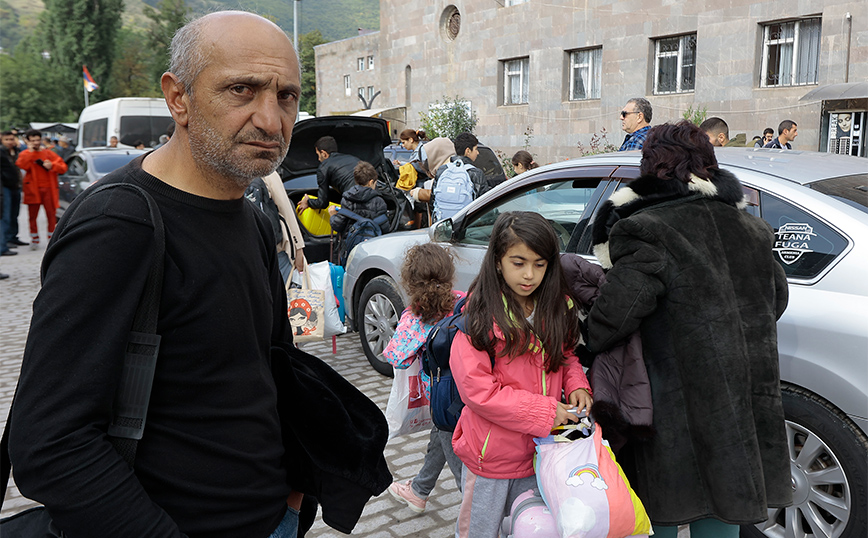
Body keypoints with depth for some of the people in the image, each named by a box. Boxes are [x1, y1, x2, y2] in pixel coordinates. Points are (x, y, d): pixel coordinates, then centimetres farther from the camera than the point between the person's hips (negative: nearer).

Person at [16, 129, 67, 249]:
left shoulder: (49, 153, 10)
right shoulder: (25, 154, 7)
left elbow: (63, 168, 6)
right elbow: (22, 166, -15)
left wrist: (52, 166, -12)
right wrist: (31, 151, -11)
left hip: (48, 189, 1)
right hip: (32, 189, 0)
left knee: (51, 215, 0)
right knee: (33, 216, 3)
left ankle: (51, 238, 11)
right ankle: (34, 240, 12)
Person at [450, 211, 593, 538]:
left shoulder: (557, 307, -2)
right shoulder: (479, 313, -17)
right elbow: (477, 389, -20)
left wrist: (576, 384, -8)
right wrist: (545, 412, -21)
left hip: (539, 451, 4)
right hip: (490, 456, -4)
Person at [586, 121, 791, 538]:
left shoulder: (646, 231, -16)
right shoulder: (746, 227, 6)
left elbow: (617, 311, -26)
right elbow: (775, 300, 19)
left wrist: (587, 345, -8)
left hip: (674, 414, -6)